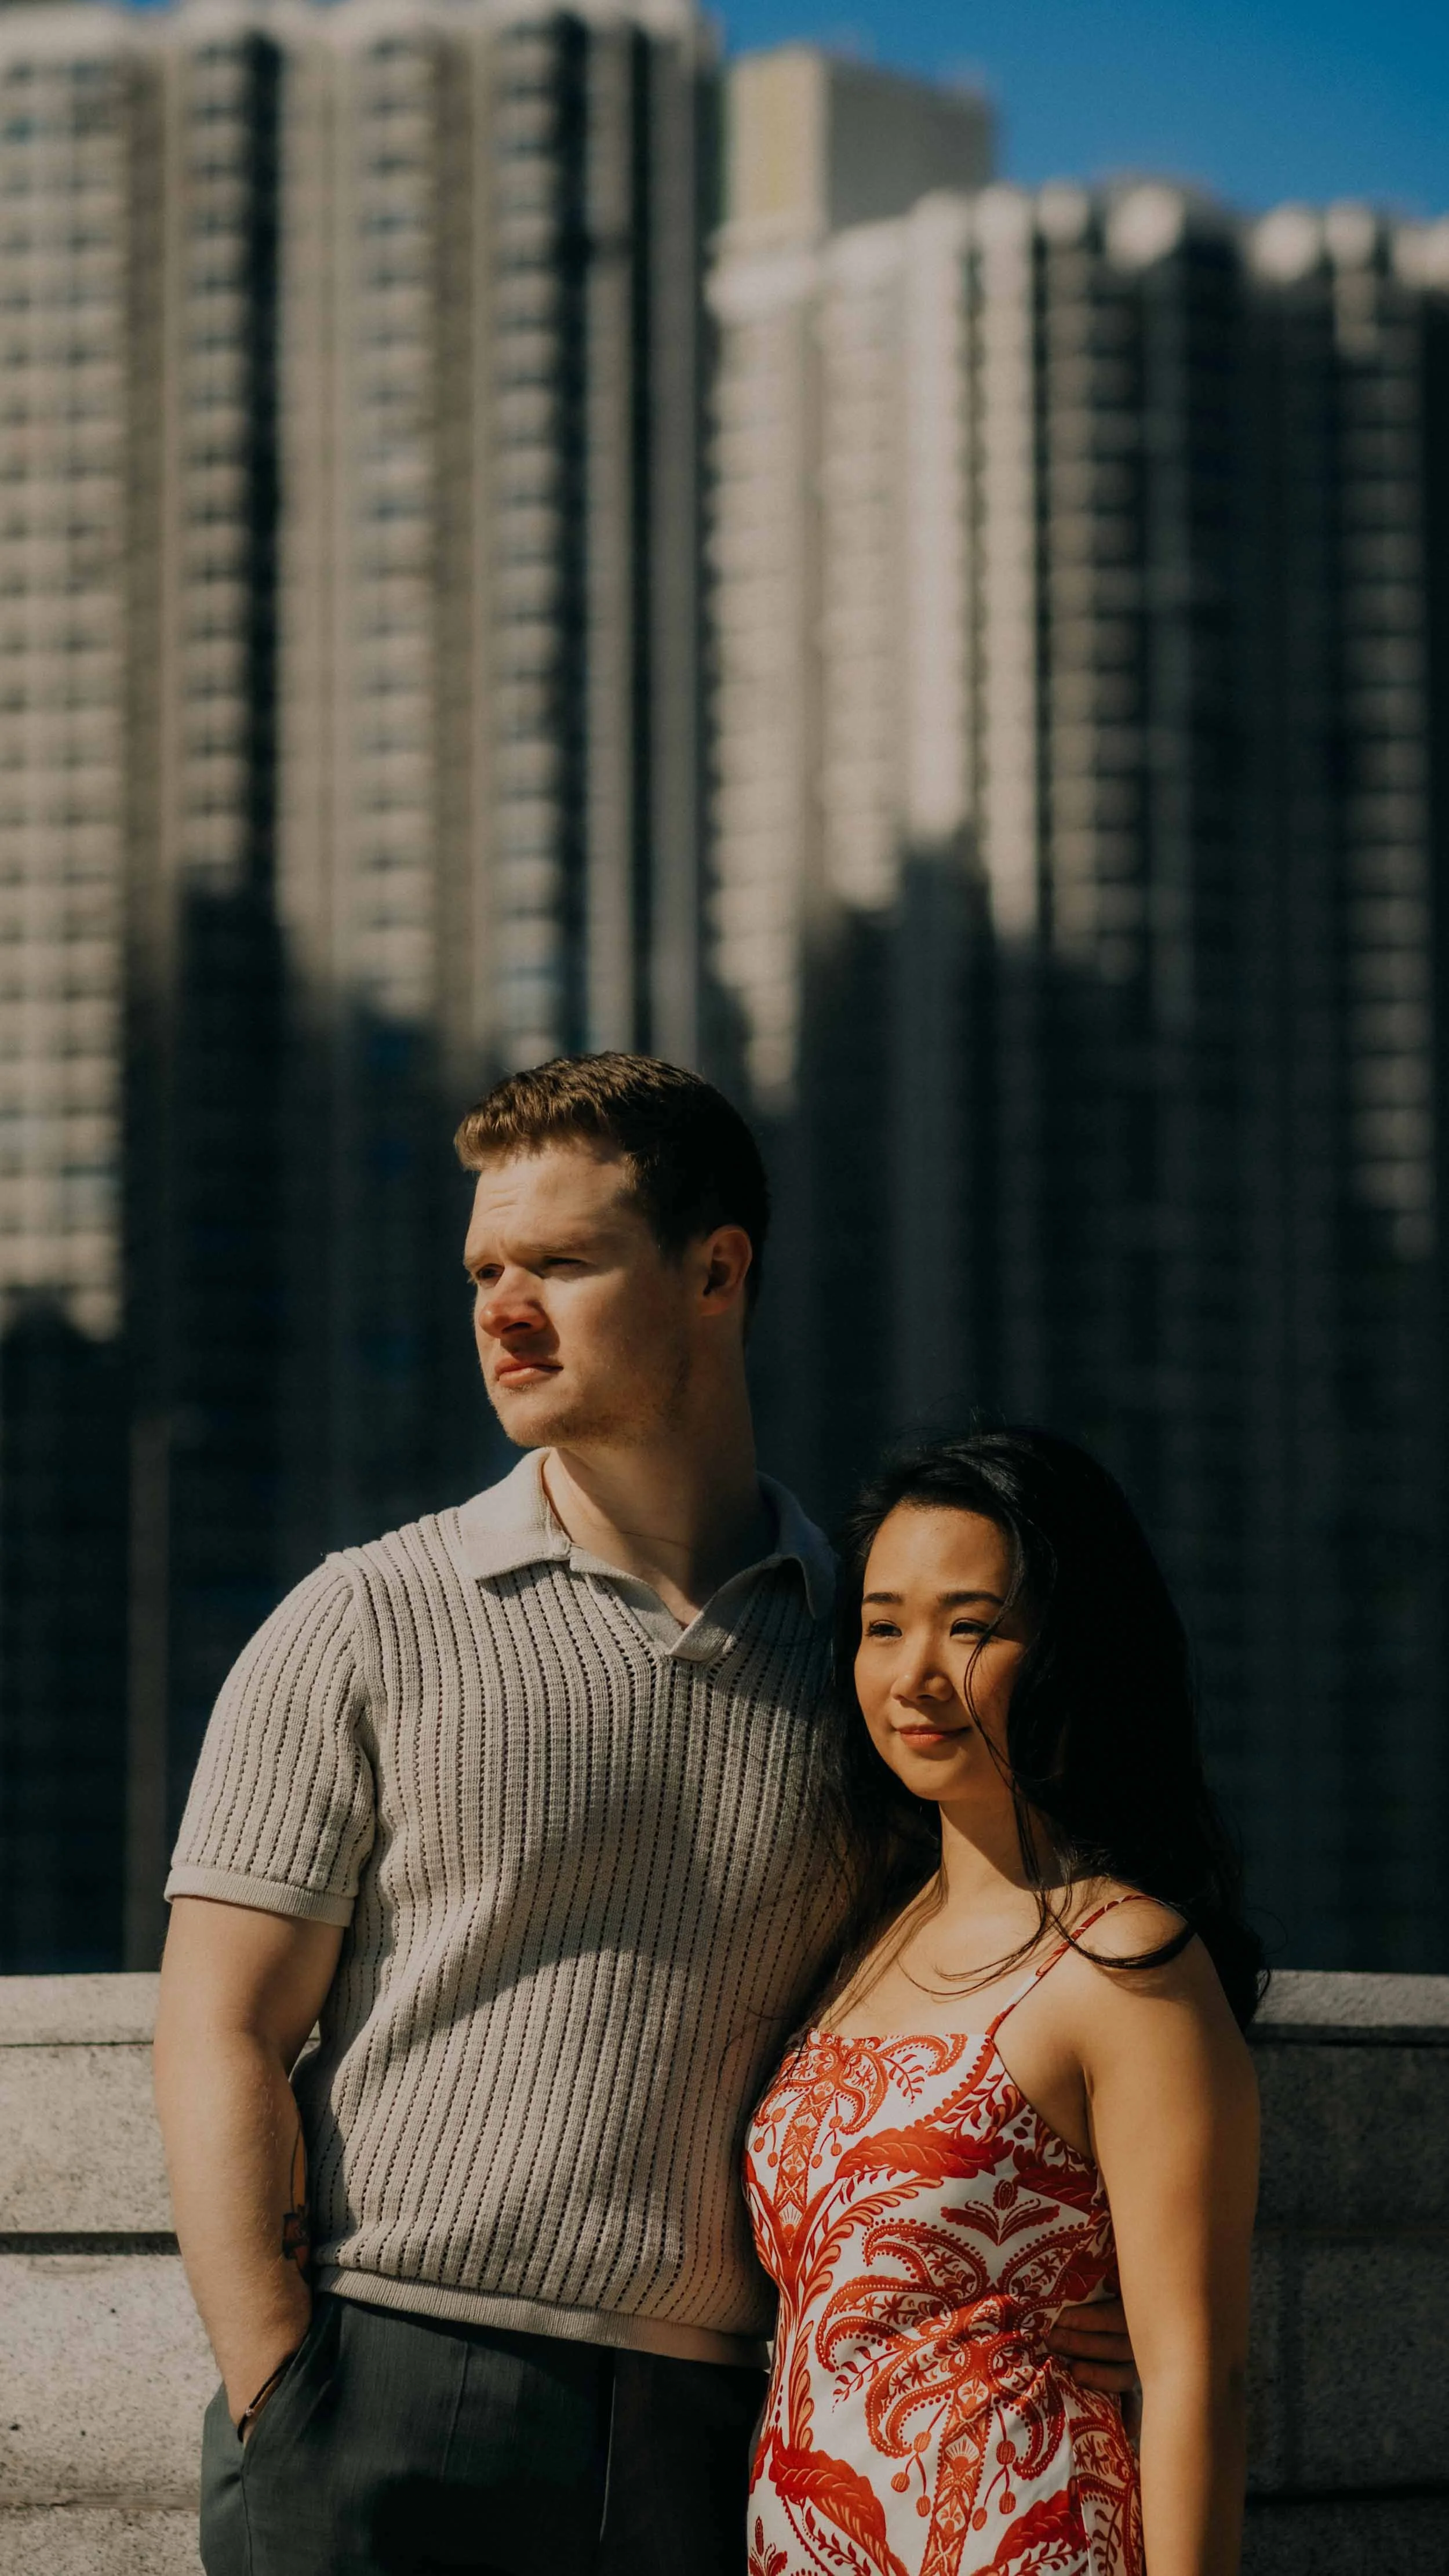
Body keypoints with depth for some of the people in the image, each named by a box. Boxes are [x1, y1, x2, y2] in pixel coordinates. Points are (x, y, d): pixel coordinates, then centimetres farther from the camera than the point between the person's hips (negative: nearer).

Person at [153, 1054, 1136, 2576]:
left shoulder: (861, 1645, 10)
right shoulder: (365, 1627, 3)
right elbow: (221, 2038, -1)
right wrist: (282, 2417, -9)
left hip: (708, 2439, 2)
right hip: (389, 2398, -2)